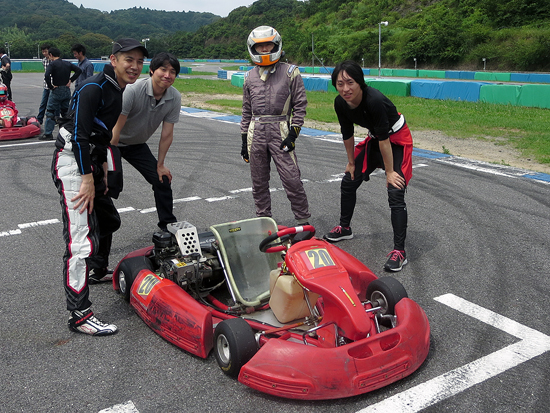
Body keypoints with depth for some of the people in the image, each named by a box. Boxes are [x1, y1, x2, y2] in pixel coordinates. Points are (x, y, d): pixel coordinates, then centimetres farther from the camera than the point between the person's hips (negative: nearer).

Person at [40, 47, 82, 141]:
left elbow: (47, 75, -25)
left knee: (50, 112, -1)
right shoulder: (67, 63, 8)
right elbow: (78, 70, 8)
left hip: (56, 91, -6)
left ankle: (48, 134, -4)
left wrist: (50, 86, -14)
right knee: (66, 112, 15)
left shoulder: (52, 64, -9)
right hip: (67, 91, 6)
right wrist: (70, 80, 5)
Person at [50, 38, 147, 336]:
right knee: (81, 238, -15)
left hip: (89, 163, 10)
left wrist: (101, 171, 20)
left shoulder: (118, 91, 15)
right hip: (71, 163, -10)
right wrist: (88, 178, -23)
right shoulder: (94, 87, -15)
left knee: (109, 221, 19)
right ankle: (79, 315, -12)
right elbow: (79, 134, -22)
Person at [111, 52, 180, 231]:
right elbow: (115, 128, -27)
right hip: (113, 143, -5)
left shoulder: (175, 97, -14)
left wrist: (160, 165, -3)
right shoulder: (133, 90, -29)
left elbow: (167, 134, -7)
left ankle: (169, 226, 18)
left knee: (162, 180, 2)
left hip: (137, 145, 5)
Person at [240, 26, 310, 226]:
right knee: (259, 181, 8)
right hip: (255, 132, 4)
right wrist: (244, 139, 14)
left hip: (280, 131, -4)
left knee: (291, 179, -8)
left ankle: (303, 220, 5)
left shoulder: (290, 72, 3)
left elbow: (300, 104, 1)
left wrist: (293, 133, -8)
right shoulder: (250, 77, 15)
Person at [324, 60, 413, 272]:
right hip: (374, 139, 8)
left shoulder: (374, 101, -35)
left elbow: (384, 138, -28)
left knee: (395, 193, -18)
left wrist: (389, 171, -21)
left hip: (397, 140, -7)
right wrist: (351, 162, 10)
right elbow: (347, 134, 1)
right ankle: (345, 228, 35)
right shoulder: (341, 103, -14)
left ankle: (399, 251, -15)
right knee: (348, 181, 14)